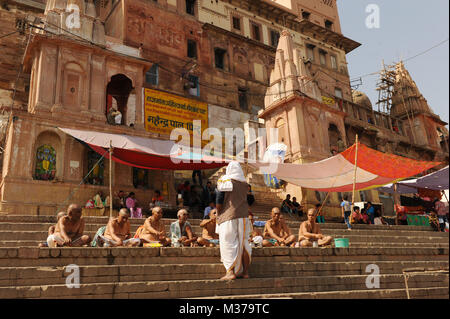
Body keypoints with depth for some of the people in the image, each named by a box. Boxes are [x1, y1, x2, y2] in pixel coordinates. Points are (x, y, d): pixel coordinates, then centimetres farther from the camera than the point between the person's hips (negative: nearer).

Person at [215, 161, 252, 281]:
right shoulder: (244, 183, 6)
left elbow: (219, 200, -5)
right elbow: (244, 199, 8)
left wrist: (218, 214, 4)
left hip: (229, 216, -4)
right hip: (243, 216, 4)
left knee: (228, 243, -1)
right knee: (243, 243, 10)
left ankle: (231, 272, -7)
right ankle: (245, 271, 14)